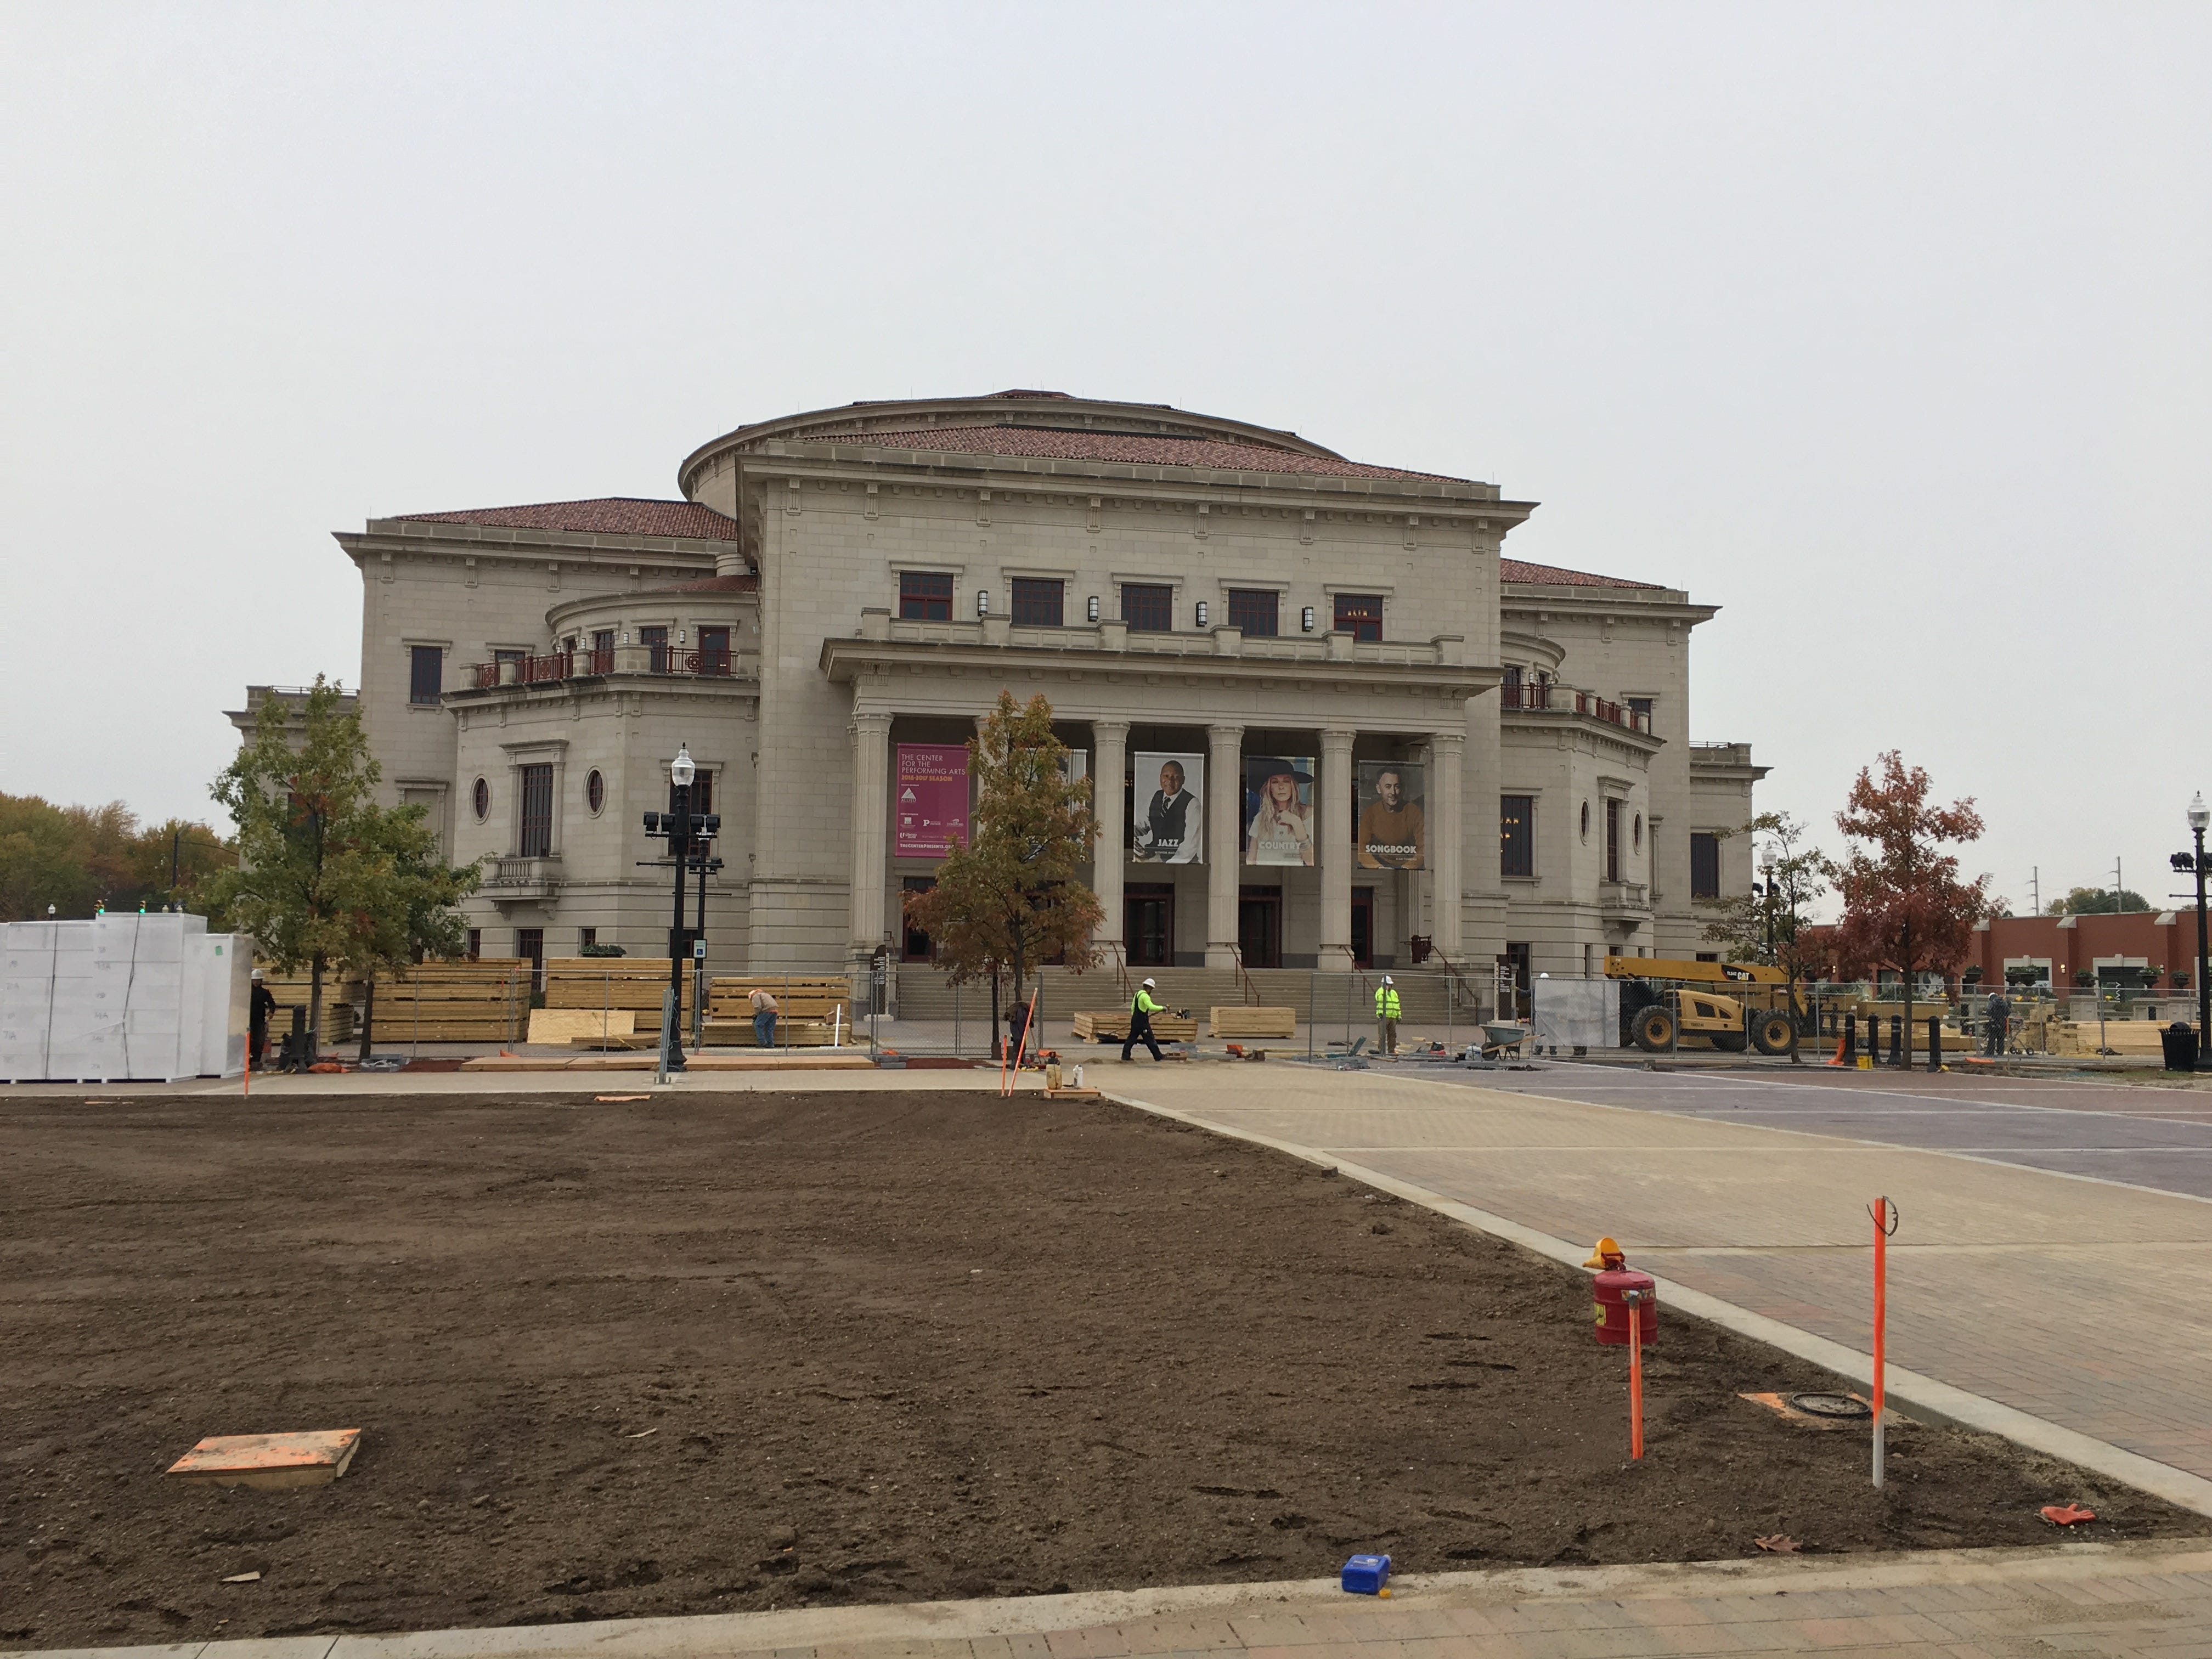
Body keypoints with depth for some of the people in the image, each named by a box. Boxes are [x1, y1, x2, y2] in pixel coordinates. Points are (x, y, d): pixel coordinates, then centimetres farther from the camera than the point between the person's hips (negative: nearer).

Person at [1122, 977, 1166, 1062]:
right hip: (1142, 1022, -9)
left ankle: (1125, 1055, 9)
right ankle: (1158, 1056, 2)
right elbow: (1151, 1007, -28)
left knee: (1132, 1038, 11)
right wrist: (1162, 1008, -20)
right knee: (1150, 1039, -3)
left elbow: (1133, 1007, 21)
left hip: (1135, 1020, 9)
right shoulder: (1145, 996, -17)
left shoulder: (1137, 994, 14)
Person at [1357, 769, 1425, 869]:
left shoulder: (1413, 811, -7)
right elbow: (1361, 847, -11)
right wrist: (1378, 867, -29)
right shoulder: (1370, 813, -4)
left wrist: (1408, 867, -30)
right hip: (1380, 863, 1)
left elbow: (1423, 847, -13)